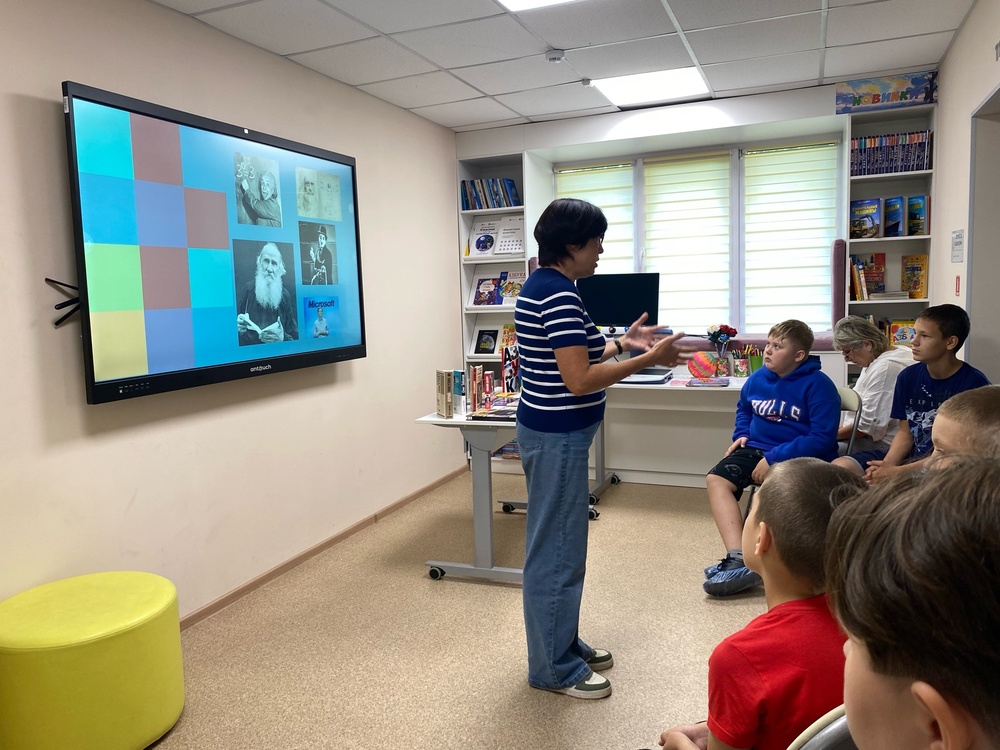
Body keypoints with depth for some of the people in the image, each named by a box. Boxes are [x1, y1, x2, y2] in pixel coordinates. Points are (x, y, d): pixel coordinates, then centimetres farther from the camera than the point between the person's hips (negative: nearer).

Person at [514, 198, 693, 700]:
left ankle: (563, 643, 35)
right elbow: (579, 380, -24)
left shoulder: (541, 286, 12)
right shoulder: (558, 293, -20)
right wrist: (649, 359, -19)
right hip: (558, 437, -11)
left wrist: (622, 343, 14)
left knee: (557, 544, 19)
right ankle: (553, 668, 17)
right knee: (557, 549, 2)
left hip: (549, 431, 11)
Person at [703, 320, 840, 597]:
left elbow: (822, 438, -17)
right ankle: (738, 559, -32)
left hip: (801, 458, -6)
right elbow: (743, 409, 28)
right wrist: (741, 435, 7)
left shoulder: (818, 385, -11)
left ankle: (747, 561, -22)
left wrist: (774, 459, -23)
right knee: (716, 479, -19)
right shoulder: (758, 378, 6)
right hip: (757, 449, 6)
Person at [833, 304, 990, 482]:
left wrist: (898, 471, -21)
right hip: (911, 455, 6)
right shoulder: (908, 377, 3)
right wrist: (886, 464, -14)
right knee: (841, 466, -15)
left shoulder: (974, 384, -14)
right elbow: (905, 431, 7)